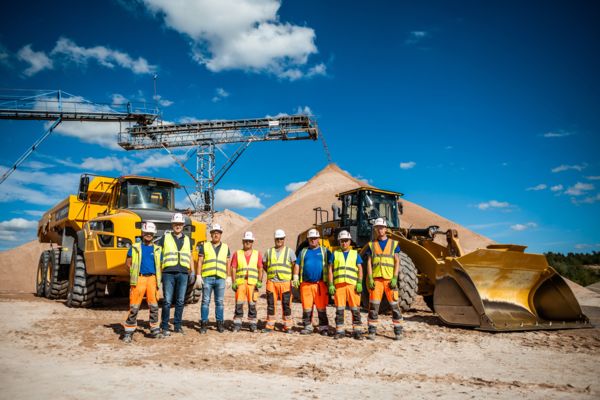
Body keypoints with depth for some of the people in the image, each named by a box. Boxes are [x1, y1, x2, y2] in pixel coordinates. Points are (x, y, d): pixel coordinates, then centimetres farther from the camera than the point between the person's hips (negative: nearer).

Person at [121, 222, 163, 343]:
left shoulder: (157, 249, 12)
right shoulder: (135, 247, 7)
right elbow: (128, 263, 7)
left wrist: (158, 279, 5)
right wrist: (133, 274, 0)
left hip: (152, 279, 2)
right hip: (138, 279, -2)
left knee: (154, 306, 4)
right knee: (134, 307, -4)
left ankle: (154, 330, 16)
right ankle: (128, 332, 5)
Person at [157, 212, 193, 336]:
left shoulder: (187, 239, 15)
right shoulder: (165, 238, 5)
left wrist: (192, 272, 13)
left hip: (183, 273, 3)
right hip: (168, 273, -3)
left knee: (180, 301, 6)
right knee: (167, 301, -2)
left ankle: (178, 326, 16)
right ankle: (164, 327, 8)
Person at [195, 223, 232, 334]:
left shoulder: (225, 247, 13)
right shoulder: (204, 246, 8)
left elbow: (228, 263, 12)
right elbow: (199, 262, 4)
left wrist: (229, 278, 5)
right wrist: (198, 276, -4)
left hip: (221, 278, 1)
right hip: (207, 278, -1)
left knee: (219, 302, 5)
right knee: (205, 301, 1)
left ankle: (220, 323, 12)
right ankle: (204, 323, 7)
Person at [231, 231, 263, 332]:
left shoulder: (257, 254, 12)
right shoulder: (237, 254, 11)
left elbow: (260, 269, 8)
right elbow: (233, 269, 6)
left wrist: (260, 281, -4)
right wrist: (233, 282, -3)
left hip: (253, 283, 0)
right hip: (240, 283, 0)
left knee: (252, 304, 1)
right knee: (239, 304, -3)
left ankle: (253, 325, 10)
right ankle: (237, 325, 6)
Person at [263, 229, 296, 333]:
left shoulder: (289, 251, 7)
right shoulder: (269, 251, 14)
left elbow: (295, 265, 4)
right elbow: (264, 264, 20)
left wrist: (294, 278, -2)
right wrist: (271, 273, 11)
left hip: (285, 282, -2)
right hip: (271, 282, 2)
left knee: (286, 305, 0)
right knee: (271, 304, 4)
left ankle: (288, 326, 9)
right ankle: (270, 326, 13)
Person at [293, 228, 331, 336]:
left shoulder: (325, 251, 8)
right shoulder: (303, 251, 15)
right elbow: (297, 265, 14)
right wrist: (295, 278, 3)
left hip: (320, 284, -2)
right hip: (305, 284, 2)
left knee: (321, 307, 0)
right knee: (306, 307, 6)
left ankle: (323, 327, 9)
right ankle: (308, 327, 17)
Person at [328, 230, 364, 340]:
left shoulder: (355, 254, 13)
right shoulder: (335, 254, 13)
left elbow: (360, 269, 8)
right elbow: (330, 270, 9)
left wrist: (360, 283, -5)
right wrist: (330, 285, -1)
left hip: (352, 285, 0)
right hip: (338, 285, 1)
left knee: (355, 309, -3)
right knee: (339, 309, 3)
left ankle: (358, 331, 4)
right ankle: (340, 331, 11)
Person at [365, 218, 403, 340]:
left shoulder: (393, 244, 9)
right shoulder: (371, 245, 11)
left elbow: (397, 262, 4)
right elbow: (369, 263, 5)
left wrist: (395, 278, -7)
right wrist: (370, 278, -6)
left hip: (390, 279, 0)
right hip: (376, 279, 1)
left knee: (394, 305, 1)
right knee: (373, 305, -1)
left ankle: (398, 331, 12)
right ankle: (372, 331, 7)